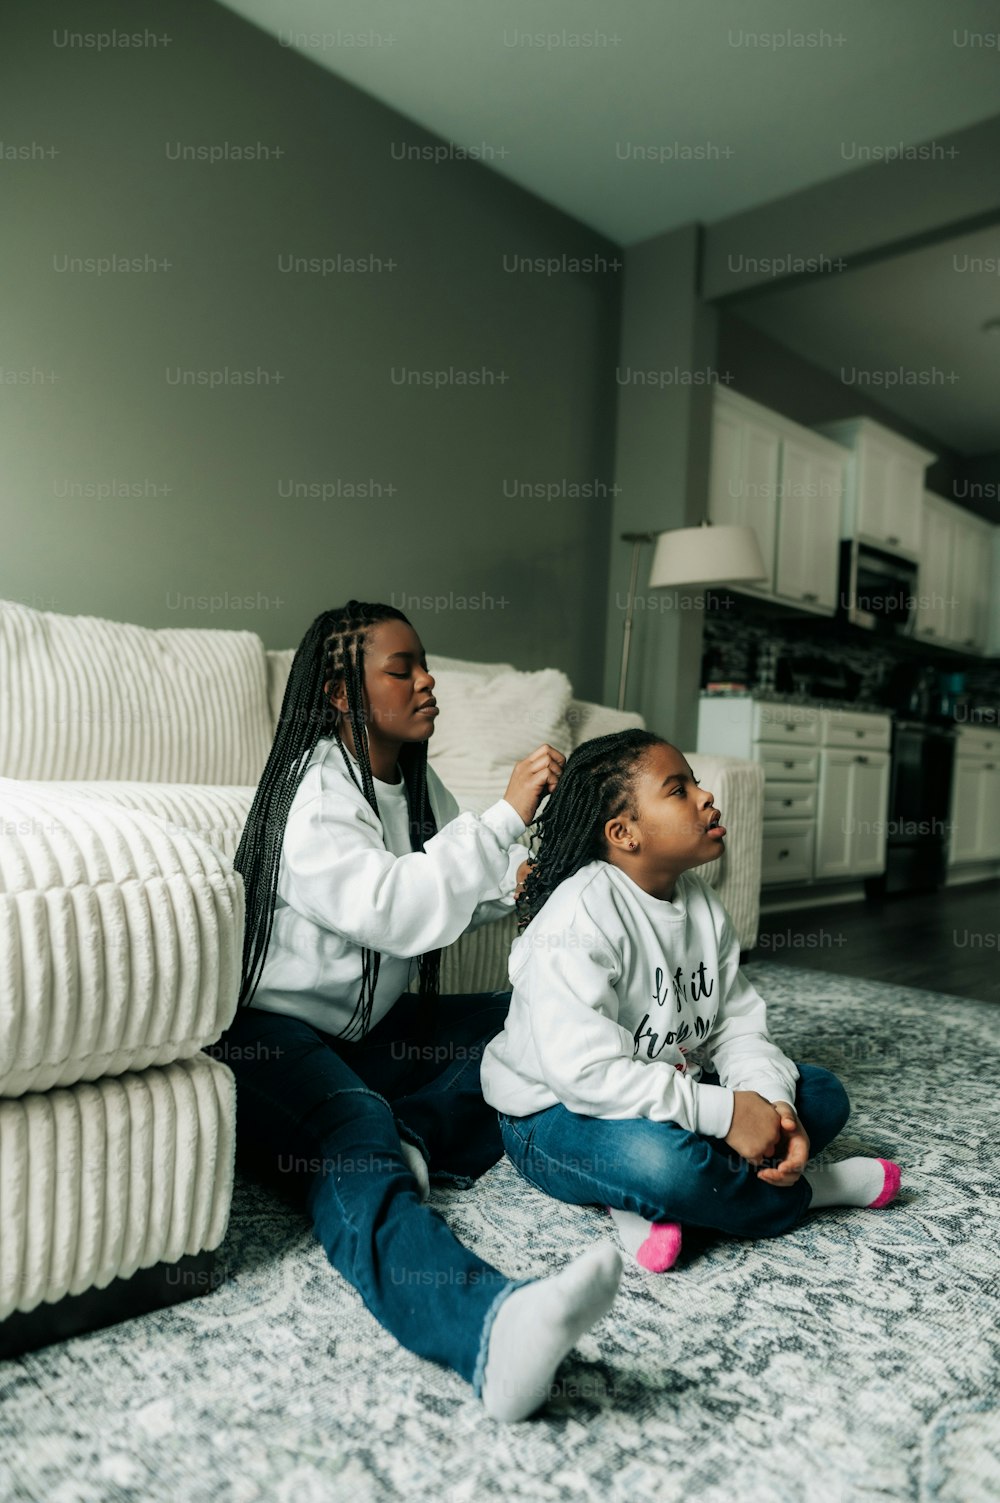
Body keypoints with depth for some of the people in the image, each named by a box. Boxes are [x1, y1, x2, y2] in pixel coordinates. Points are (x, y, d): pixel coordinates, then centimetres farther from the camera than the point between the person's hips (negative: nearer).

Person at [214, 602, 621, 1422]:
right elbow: (396, 910, -30)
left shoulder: (417, 782, 10)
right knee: (357, 1157, -37)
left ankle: (414, 1135, -20)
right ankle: (494, 1326, -63)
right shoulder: (313, 794, -16)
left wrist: (539, 836, -7)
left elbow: (471, 892, 12)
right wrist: (505, 817, -28)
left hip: (374, 1026, 9)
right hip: (280, 1035, -9)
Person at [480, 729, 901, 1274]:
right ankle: (807, 1188, -5)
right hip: (558, 1115, -8)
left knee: (823, 1094, 2)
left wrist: (772, 1103, -18)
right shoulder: (581, 914, -24)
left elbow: (738, 1024, 2)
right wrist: (724, 1113, -29)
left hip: (672, 1090, 9)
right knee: (663, 1161, -39)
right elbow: (586, 1070, -31)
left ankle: (650, 1202, -15)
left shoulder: (701, 902, 3)